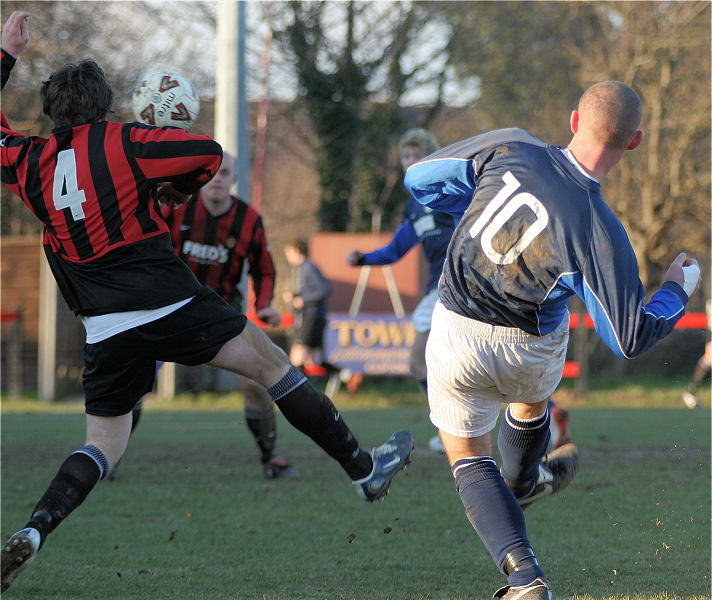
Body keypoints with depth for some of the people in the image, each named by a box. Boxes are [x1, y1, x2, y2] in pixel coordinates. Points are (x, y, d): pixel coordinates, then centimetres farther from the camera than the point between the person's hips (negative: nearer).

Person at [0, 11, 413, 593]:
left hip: (105, 332, 4)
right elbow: (210, 153, -5)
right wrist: (178, 189, 14)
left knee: (104, 445, 12)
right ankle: (363, 467, 13)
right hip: (171, 305, -4)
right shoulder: (121, 142, -5)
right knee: (270, 361, 9)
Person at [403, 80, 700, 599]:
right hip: (532, 351, -1)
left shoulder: (510, 148, -22)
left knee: (469, 460, 19)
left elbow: (418, 178, -7)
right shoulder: (600, 232, -27)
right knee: (531, 401, 36)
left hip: (456, 337, 1)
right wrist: (679, 291, 0)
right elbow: (630, 338, -19)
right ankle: (522, 482, 65)